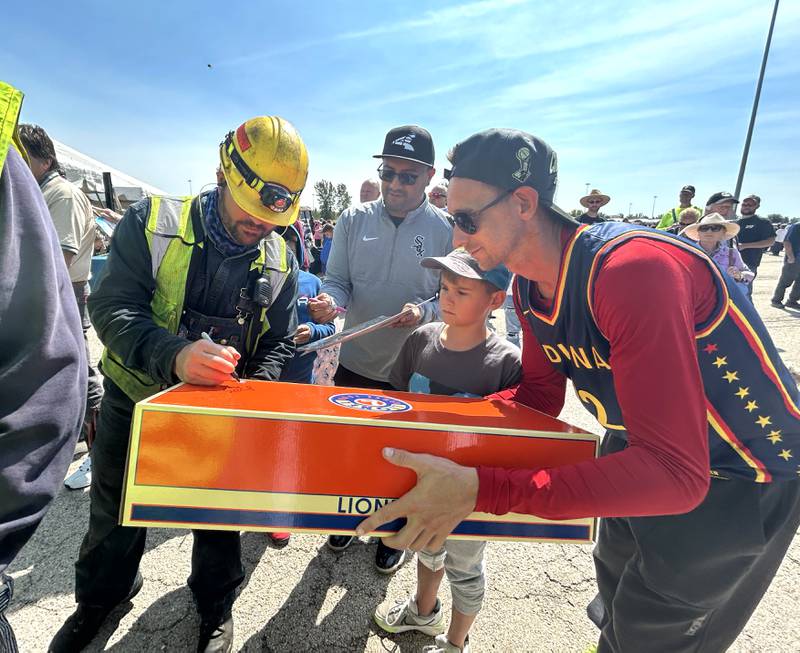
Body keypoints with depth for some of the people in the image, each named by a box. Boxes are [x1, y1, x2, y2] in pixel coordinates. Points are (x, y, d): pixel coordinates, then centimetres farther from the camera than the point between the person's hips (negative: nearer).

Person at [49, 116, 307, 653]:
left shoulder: (280, 261, -7)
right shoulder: (153, 223, -15)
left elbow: (278, 343, 0)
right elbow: (113, 309, -21)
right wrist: (174, 356, -39)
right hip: (135, 397, 0)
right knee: (115, 513, 21)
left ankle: (216, 606, 45)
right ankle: (101, 597, 52)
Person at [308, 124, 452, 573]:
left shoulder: (446, 230, -10)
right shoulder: (354, 220, -3)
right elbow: (338, 281, -1)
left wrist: (426, 311, -27)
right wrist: (330, 302, -24)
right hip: (354, 362, 3)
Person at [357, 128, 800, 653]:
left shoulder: (633, 269, -37)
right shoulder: (529, 287, -10)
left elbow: (674, 473, -40)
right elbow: (540, 397, 0)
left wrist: (481, 490, -46)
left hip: (746, 477, -7)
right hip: (641, 451, 7)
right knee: (615, 583, 29)